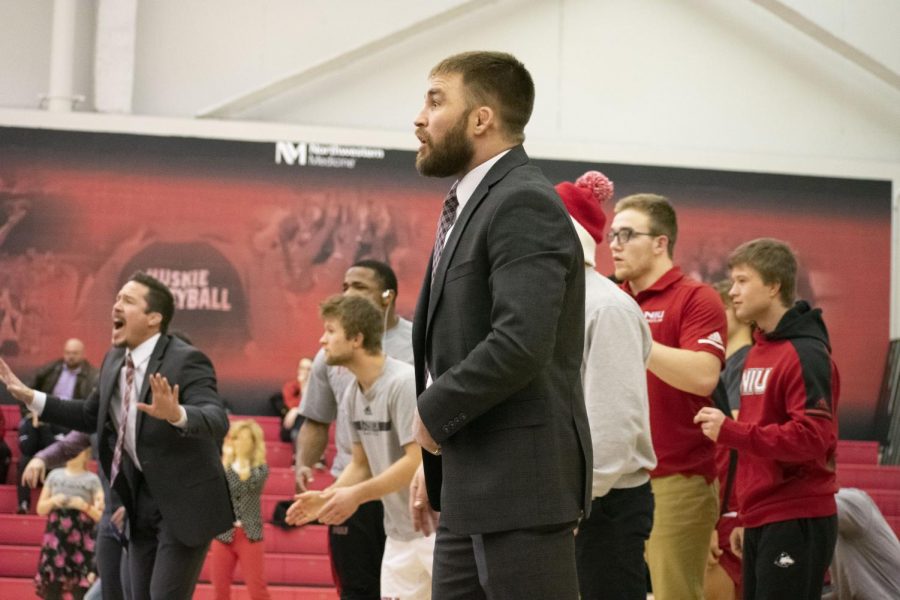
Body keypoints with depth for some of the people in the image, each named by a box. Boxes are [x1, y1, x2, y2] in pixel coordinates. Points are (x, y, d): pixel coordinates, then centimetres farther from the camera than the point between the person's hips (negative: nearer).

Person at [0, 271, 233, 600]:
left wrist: (176, 415, -54)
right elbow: (91, 415, 19)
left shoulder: (186, 360, -19)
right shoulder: (114, 360, 4)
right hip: (142, 500, 8)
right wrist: (30, 397, 12)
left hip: (184, 502, -8)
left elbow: (217, 420, -33)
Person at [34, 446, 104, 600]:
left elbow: (101, 516, 2)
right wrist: (53, 502, -5)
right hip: (55, 541, 3)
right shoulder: (55, 475, 13)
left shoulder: (92, 480, 4)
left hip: (81, 543, -3)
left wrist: (85, 506, -14)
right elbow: (40, 509, 15)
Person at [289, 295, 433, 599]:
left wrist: (356, 495, -22)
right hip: (399, 535, 8)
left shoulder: (405, 383, -18)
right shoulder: (352, 394, 7)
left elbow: (419, 461, -23)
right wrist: (326, 498, -3)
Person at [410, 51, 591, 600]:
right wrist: (436, 456, 11)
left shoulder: (524, 205, -14)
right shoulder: (472, 204, 17)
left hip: (521, 479, -10)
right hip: (472, 488, 10)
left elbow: (519, 344, -25)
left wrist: (434, 412, -12)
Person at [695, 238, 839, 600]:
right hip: (761, 521, 9)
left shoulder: (806, 354, -11)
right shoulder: (757, 353, 16)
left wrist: (730, 432, -20)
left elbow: (812, 438, -20)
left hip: (796, 522, -9)